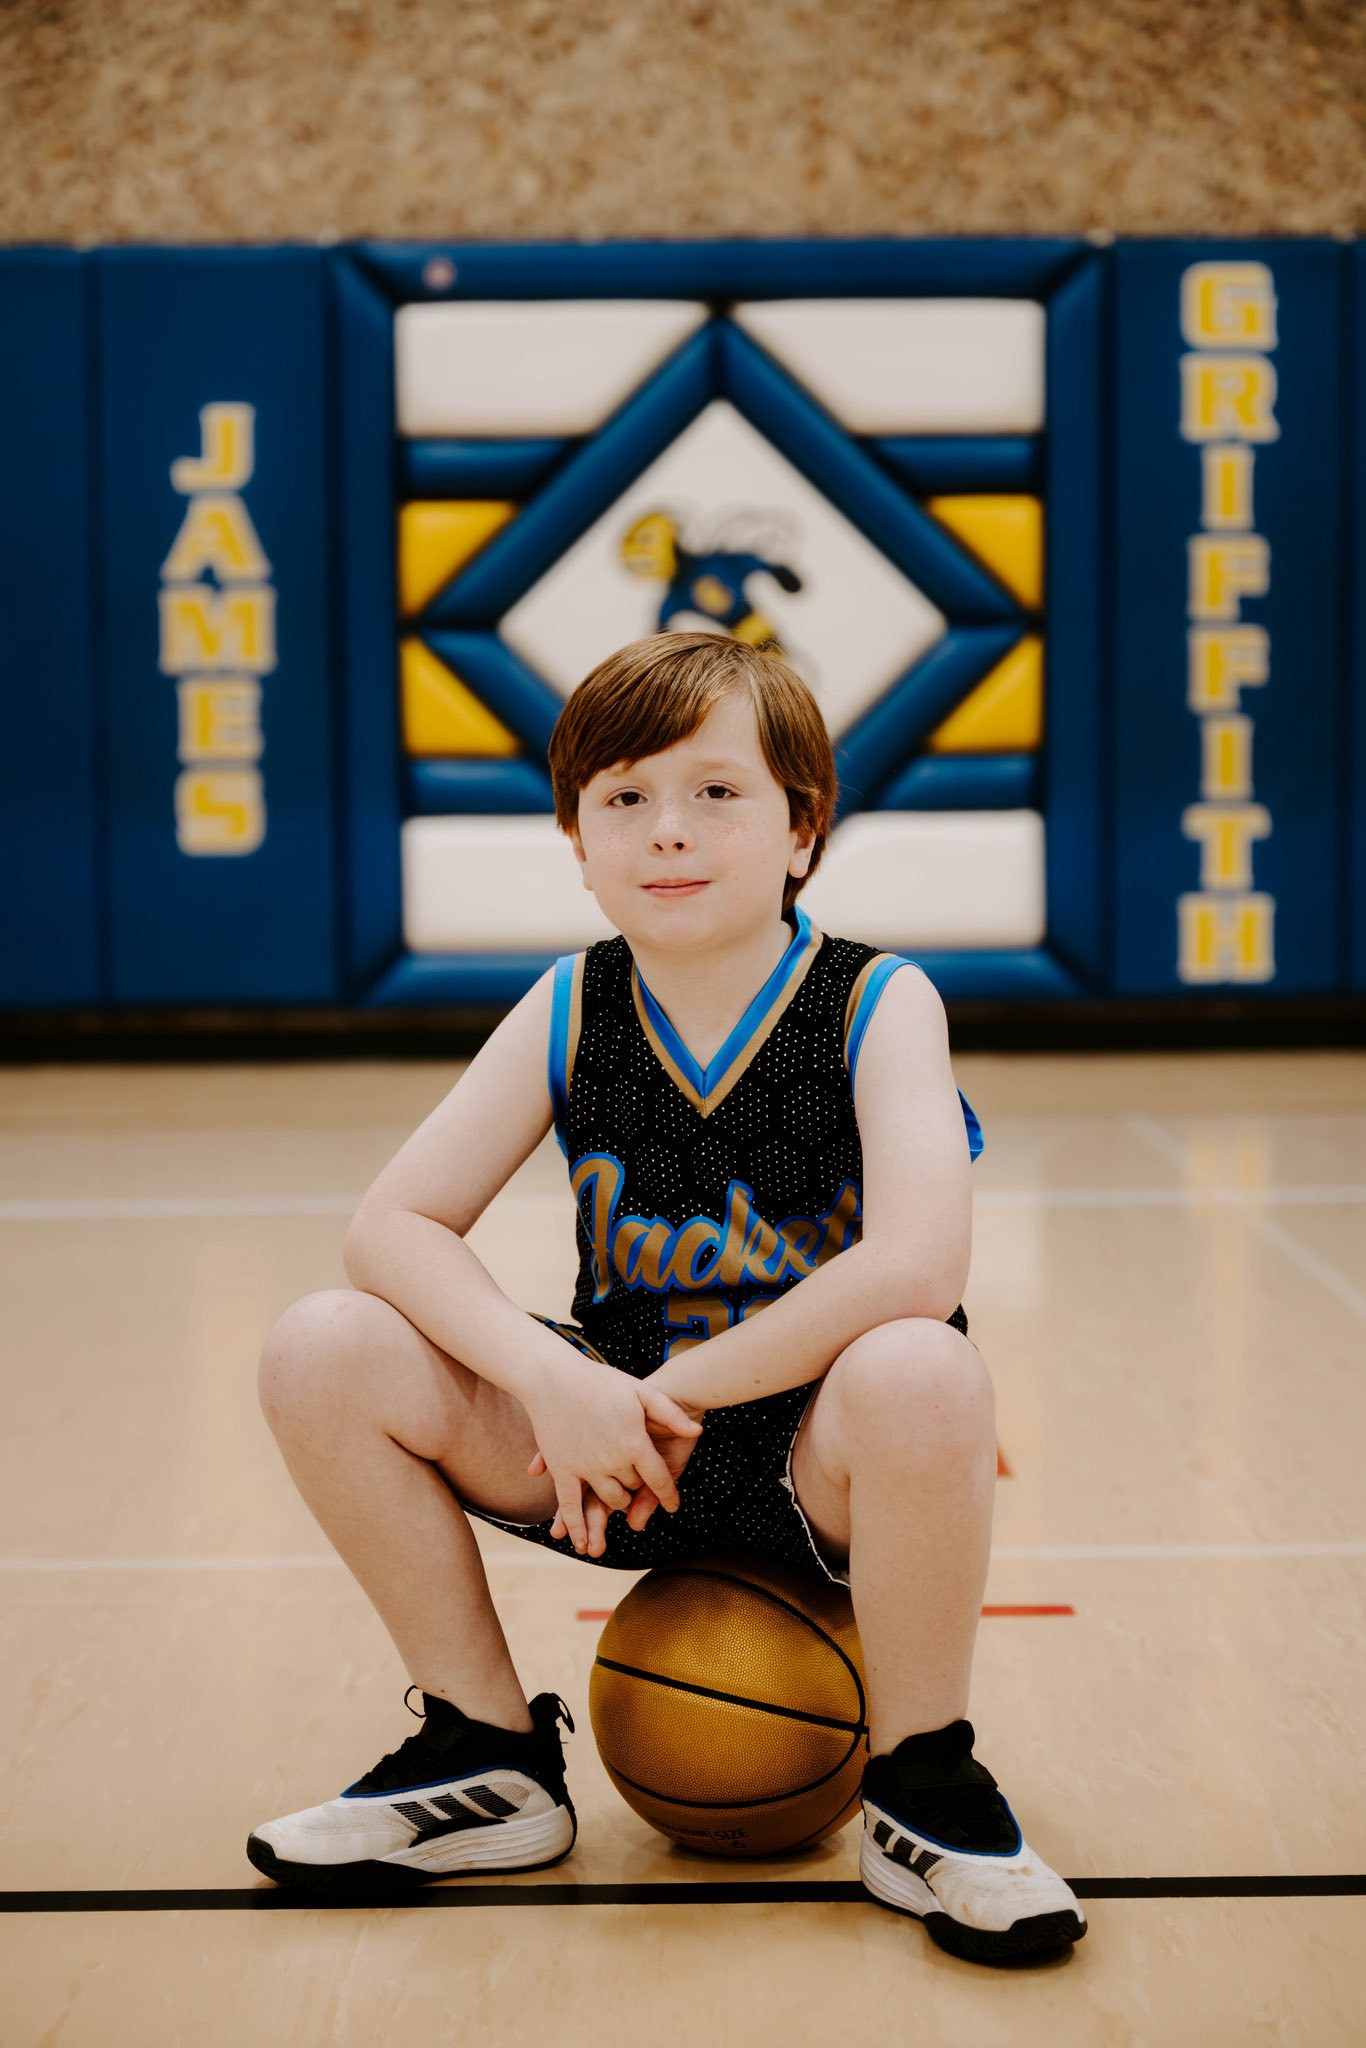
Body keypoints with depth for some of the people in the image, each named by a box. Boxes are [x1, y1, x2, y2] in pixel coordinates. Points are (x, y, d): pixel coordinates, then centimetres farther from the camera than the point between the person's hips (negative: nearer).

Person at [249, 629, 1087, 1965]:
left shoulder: (877, 1004, -14)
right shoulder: (568, 1012, -3)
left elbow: (916, 1269, -30)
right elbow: (391, 1227, -9)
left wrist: (676, 1394, -24)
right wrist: (550, 1381, -26)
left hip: (818, 1458, -4)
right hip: (627, 1448, 4)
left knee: (920, 1379, -39)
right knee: (324, 1354, -14)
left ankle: (922, 1793, -11)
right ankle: (490, 1758, 5)